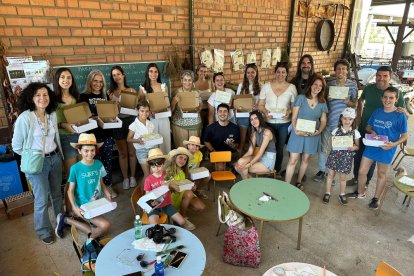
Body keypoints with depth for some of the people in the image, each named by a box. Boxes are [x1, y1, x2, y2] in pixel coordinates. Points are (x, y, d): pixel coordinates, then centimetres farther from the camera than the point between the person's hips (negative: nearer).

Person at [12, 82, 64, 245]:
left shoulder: (52, 114, 0)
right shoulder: (24, 118, -17)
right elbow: (17, 146, -10)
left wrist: (57, 154, 7)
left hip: (55, 158, 5)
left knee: (57, 194, 19)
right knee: (42, 199, 6)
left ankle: (61, 222, 41)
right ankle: (44, 231, 27)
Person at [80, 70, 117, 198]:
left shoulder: (106, 96, 12)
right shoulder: (84, 96, -2)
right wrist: (94, 117, -21)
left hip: (107, 133, 4)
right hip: (93, 134, -4)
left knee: (108, 160, 11)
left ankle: (108, 185, 24)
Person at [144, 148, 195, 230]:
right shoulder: (148, 179, -10)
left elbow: (177, 189, -3)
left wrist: (170, 184, -23)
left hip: (166, 204, 2)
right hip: (154, 206, -2)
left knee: (182, 222, -3)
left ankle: (184, 222, 33)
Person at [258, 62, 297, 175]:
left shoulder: (292, 87, -2)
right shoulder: (266, 86, -2)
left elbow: (294, 106, 3)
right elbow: (260, 105, 0)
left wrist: (289, 112, -18)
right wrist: (265, 111, -19)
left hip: (284, 124, 0)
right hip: (268, 122, 0)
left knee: (279, 148, 13)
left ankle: (277, 171, 32)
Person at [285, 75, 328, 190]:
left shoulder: (322, 103, 7)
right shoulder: (301, 98, -4)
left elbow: (323, 120, 10)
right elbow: (294, 117, -6)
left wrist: (319, 131, -8)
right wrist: (296, 131, -19)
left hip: (312, 134, 4)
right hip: (298, 133, -3)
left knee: (305, 159, 12)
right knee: (293, 160, -6)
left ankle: (298, 182, 29)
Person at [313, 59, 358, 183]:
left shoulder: (352, 84, -1)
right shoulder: (329, 84, 1)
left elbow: (354, 104, 4)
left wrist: (348, 102, -17)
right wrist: (327, 99, -12)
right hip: (327, 120, 1)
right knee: (323, 146, 7)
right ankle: (322, 170, 24)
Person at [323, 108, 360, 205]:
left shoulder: (355, 133, -4)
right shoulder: (336, 130, -2)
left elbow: (357, 146, 3)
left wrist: (353, 147, -18)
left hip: (346, 157, 0)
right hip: (334, 155, 1)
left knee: (343, 177, 11)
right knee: (331, 174, 9)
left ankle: (342, 194, 31)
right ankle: (327, 193, 23)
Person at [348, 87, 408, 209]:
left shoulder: (400, 115, -12)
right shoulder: (377, 112, 0)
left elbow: (405, 135, -7)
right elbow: (368, 127, 12)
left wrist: (394, 144, -23)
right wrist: (372, 132, -10)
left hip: (386, 149, -3)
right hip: (371, 146, 4)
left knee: (381, 174, 14)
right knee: (362, 171, 8)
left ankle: (376, 198, 32)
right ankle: (360, 192, 33)